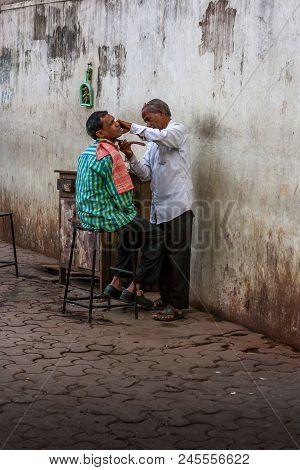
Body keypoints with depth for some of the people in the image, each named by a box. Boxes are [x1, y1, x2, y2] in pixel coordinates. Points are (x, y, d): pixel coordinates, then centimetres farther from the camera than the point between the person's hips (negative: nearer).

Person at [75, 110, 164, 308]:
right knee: (157, 237, 3)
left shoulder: (88, 152, 11)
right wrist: (132, 211, -1)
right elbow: (122, 198, -18)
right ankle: (134, 289, 6)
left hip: (87, 215, 10)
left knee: (131, 231, 32)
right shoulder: (110, 155, -20)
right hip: (106, 217, -10)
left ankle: (117, 283, 26)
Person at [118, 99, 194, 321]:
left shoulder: (178, 130, 0)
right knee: (162, 254, 12)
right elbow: (146, 174, 13)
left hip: (178, 204, -8)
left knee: (178, 255, -7)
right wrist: (131, 156, -3)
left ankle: (177, 305, -6)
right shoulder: (153, 142, 21)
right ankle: (166, 298, 21)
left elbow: (160, 136, -23)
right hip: (159, 206, 8)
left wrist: (133, 127, -14)